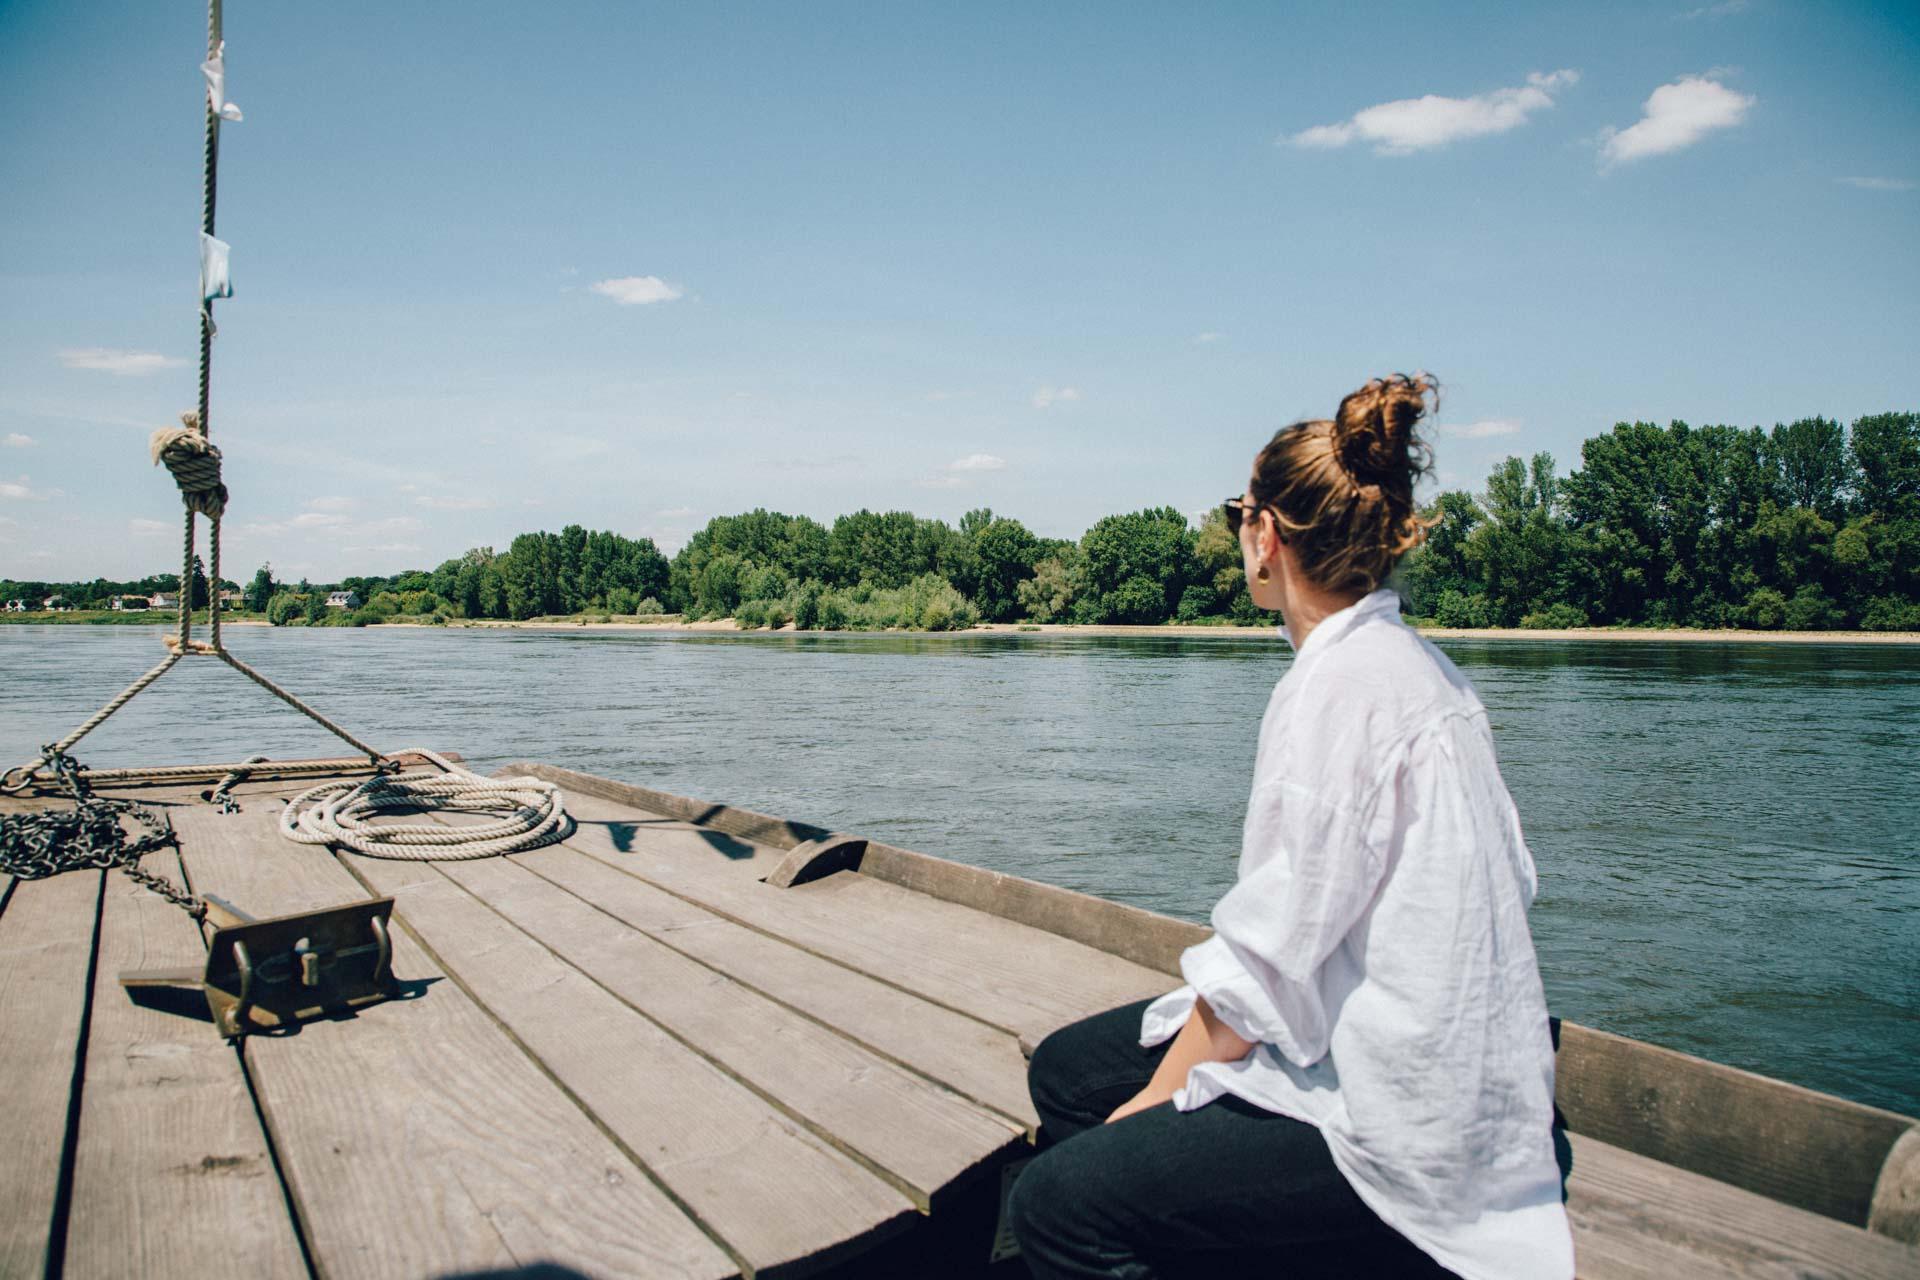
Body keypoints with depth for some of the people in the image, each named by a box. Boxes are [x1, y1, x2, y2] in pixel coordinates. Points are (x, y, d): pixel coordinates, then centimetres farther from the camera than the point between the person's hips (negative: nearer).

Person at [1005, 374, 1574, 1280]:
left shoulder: (1339, 686, -22)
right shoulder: (1413, 662, 7)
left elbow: (1268, 964, -21)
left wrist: (1155, 1097, -5)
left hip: (1391, 1121, -10)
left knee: (1058, 1203, -17)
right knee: (1067, 1071, 12)